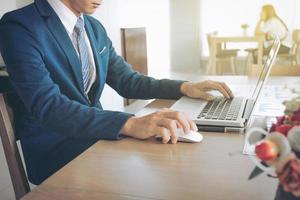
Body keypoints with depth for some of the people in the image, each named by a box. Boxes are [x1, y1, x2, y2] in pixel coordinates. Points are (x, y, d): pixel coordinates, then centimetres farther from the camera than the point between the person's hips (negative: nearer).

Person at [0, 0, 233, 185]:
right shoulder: (19, 25, -15)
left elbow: (127, 81, 9)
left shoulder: (95, 27, 7)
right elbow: (47, 105, -27)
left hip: (94, 135, 7)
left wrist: (184, 87, -5)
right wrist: (131, 124, -40)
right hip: (55, 151, -6)